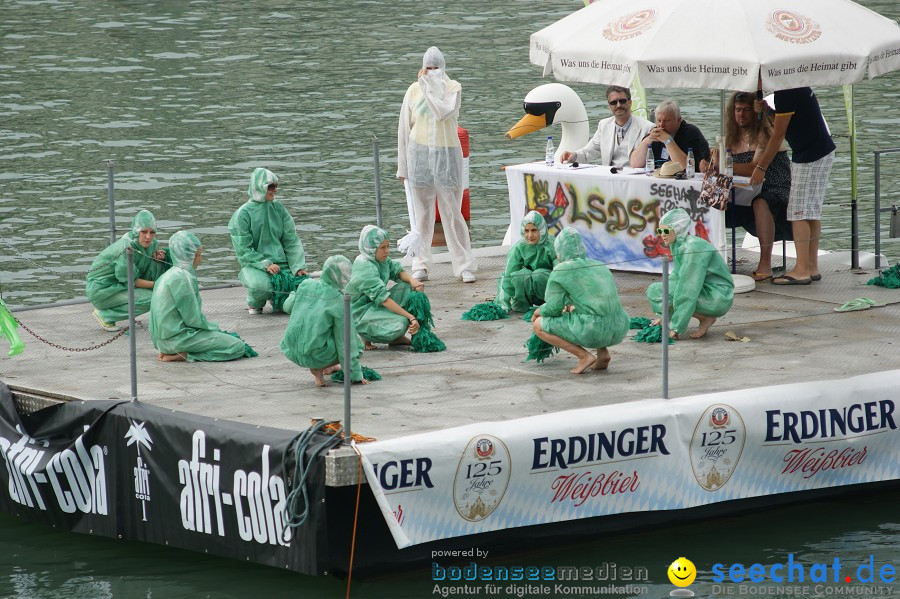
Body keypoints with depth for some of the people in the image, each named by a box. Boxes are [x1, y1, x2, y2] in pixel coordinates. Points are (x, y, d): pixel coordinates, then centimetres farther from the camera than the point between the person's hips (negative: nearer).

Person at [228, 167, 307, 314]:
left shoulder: (278, 208, 8)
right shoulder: (242, 214, -5)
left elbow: (291, 241, 9)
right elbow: (244, 250, -7)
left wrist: (298, 266, -5)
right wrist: (265, 264, -19)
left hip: (282, 263, 5)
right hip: (255, 265, -5)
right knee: (261, 285, -39)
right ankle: (254, 303, 1)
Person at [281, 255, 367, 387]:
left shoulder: (305, 285, 1)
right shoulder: (339, 300, -12)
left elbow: (288, 306, 21)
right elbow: (345, 338, -8)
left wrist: (294, 294, 46)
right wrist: (356, 375, -1)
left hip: (291, 353, 5)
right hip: (316, 355, -5)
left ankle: (327, 368, 21)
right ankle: (319, 368, 2)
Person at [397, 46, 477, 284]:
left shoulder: (453, 88, -1)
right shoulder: (414, 90, 5)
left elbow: (443, 112, -21)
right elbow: (404, 128, 9)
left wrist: (429, 86, -14)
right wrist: (402, 166, 8)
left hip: (447, 154, -2)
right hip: (419, 154, 2)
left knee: (452, 212, -1)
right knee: (422, 213, 6)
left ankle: (464, 266, 3)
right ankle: (420, 266, 12)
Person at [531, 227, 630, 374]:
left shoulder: (560, 271, 0)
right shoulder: (601, 267, 20)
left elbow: (553, 308, -1)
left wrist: (538, 312, 20)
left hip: (592, 331, -7)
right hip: (618, 330, 7)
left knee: (539, 325, 12)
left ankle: (584, 356, -1)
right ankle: (603, 351, 14)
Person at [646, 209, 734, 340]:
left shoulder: (693, 247, -23)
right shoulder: (678, 246, 5)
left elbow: (688, 292, -26)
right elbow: (676, 278, 17)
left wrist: (676, 327, -26)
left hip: (718, 297, -9)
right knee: (654, 290, -1)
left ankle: (706, 319, -8)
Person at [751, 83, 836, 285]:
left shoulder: (785, 93, -18)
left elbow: (778, 135, -15)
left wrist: (761, 167, -8)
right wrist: (766, 110, 6)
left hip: (810, 155, -10)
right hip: (822, 152, 10)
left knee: (799, 212, -8)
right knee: (812, 211, 11)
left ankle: (802, 270, -10)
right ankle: (812, 267, 14)